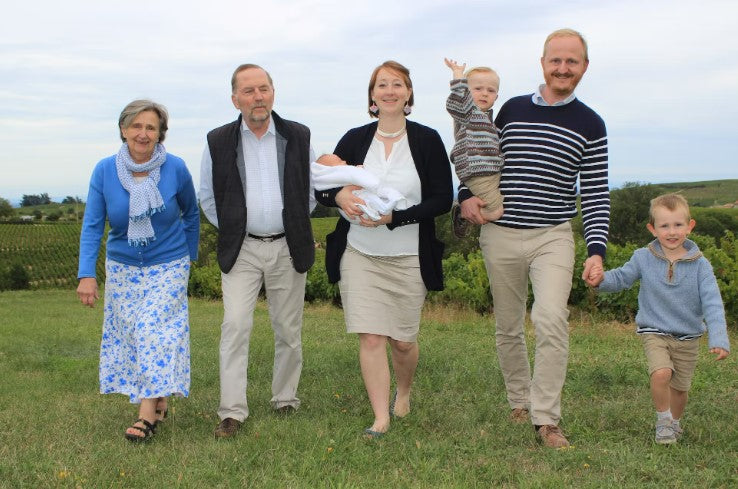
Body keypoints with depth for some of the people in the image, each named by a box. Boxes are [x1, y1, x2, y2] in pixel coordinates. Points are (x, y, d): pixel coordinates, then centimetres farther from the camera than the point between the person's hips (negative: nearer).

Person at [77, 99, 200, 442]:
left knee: (155, 330, -12)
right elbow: (92, 225, -9)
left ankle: (147, 414, -10)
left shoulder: (175, 169, -12)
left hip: (167, 266, -2)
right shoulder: (105, 170, -9)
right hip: (122, 269, 3)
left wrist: (189, 256, 12)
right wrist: (86, 274, -18)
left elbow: (191, 213, 5)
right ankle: (159, 402, 20)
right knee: (129, 333, 5)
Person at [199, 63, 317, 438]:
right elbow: (207, 197, 10)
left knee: (289, 331, 8)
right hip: (241, 249, -1)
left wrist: (296, 225, 9)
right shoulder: (218, 141, 0)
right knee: (235, 327, -10)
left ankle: (285, 401, 24)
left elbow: (313, 188, 13)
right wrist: (230, 229, 5)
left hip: (288, 248, 1)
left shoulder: (298, 137, 2)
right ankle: (232, 412, -6)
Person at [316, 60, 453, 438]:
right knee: (370, 337, -6)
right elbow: (321, 187, 7)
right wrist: (339, 196, -17)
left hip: (409, 257, -1)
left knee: (403, 340, 9)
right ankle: (380, 418, 3)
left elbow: (442, 200, -7)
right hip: (359, 254, 1)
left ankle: (403, 392, 40)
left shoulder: (427, 140, -3)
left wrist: (392, 217, -18)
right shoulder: (354, 139, 3)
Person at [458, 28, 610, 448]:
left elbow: (596, 195, -1)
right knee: (508, 327, 11)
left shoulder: (590, 125, 2)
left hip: (553, 238, -2)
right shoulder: (512, 109, 7)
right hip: (500, 235, 3)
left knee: (552, 320, -21)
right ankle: (520, 400, 30)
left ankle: (546, 419, -14)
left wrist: (597, 250, -13)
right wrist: (466, 196, -2)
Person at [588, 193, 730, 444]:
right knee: (661, 373, -24)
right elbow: (621, 278, 6)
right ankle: (663, 419, 1)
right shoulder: (643, 258, -6)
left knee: (680, 387, 9)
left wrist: (718, 339, -20)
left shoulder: (699, 264, -7)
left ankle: (674, 421, 40)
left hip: (688, 338, 1)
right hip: (654, 332, -1)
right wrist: (601, 279, -17)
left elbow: (712, 303, -10)